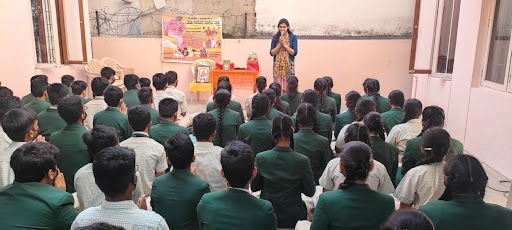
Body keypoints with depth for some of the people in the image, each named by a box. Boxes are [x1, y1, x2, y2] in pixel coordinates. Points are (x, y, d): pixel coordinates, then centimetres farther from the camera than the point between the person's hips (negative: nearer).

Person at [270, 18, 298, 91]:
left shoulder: (293, 37, 1)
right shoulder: (275, 37, 5)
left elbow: (294, 52, -5)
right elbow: (272, 53, 1)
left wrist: (284, 45, -12)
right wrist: (279, 45, -12)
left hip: (289, 65, -1)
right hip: (277, 65, 1)